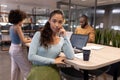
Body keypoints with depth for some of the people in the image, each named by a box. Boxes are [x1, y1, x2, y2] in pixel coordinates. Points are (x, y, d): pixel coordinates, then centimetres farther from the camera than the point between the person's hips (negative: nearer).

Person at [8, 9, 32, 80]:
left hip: (12, 48, 9)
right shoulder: (18, 27, -20)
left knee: (15, 68, 22)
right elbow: (23, 41, -17)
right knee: (27, 68, 4)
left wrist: (25, 39, 15)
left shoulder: (11, 27, 6)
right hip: (17, 49, -9)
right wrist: (30, 40, 0)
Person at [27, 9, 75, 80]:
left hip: (53, 72, 3)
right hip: (38, 71, -3)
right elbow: (31, 56, -14)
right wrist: (53, 61, -13)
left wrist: (65, 37, -11)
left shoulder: (62, 39, 2)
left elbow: (71, 57, -9)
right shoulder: (39, 35, -7)